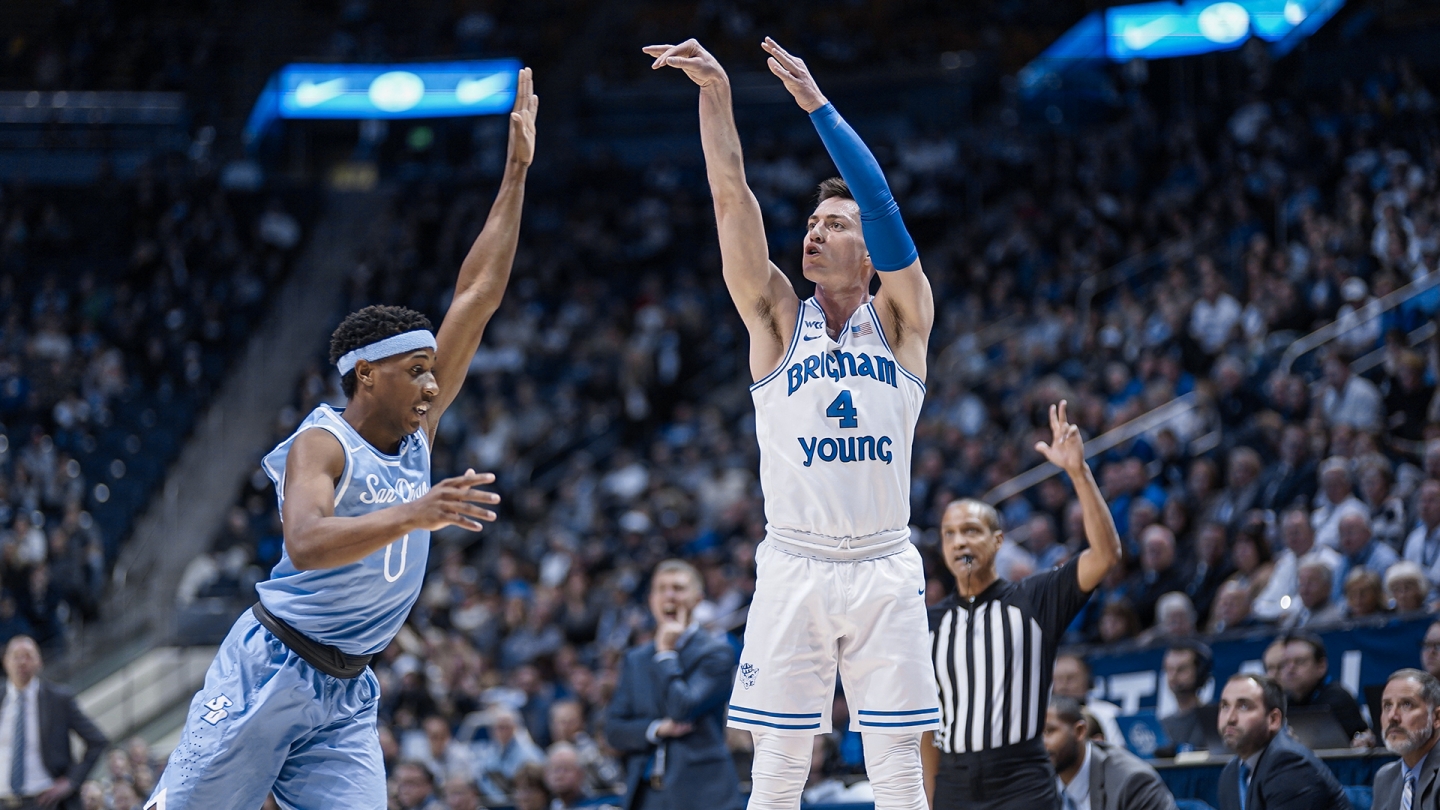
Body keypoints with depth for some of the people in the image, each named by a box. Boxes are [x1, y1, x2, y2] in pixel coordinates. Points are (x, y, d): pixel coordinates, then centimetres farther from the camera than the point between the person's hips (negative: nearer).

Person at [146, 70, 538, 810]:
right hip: (268, 673, -6)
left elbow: (476, 298, 6)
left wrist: (515, 174, 5)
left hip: (345, 697, 6)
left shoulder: (419, 431, 7)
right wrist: (414, 515, -42)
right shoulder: (322, 445, -13)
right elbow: (306, 545, -32)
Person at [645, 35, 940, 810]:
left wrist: (817, 103, -14)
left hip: (884, 567, 0)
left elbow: (883, 208, -9)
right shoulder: (777, 318, 8)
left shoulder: (900, 321, 6)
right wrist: (714, 93, -13)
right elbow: (732, 200, -2)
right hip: (793, 565, 0)